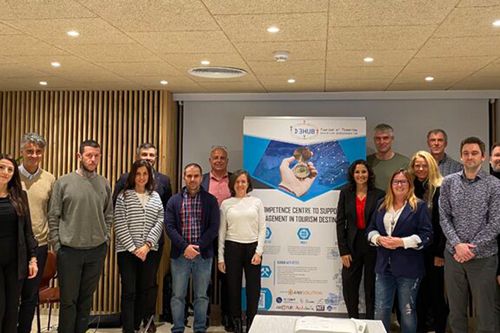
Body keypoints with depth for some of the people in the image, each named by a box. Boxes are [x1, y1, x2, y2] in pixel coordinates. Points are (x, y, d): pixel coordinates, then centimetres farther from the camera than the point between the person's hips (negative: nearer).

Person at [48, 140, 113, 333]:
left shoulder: (104, 184, 4)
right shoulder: (63, 182, -4)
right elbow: (53, 217, -2)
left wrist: (105, 237, 3)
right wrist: (56, 244, -5)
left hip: (97, 250, 3)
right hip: (69, 250, -2)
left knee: (86, 298, 14)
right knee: (68, 300, 7)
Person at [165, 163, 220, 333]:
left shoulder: (210, 200, 3)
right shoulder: (174, 200, 5)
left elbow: (214, 228, -4)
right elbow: (169, 227, -3)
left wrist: (198, 247, -13)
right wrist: (185, 247, -15)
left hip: (203, 255, 0)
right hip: (180, 254, 1)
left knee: (201, 296, 7)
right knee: (178, 295, 5)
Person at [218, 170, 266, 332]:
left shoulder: (257, 202, 5)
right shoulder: (226, 204, 4)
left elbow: (262, 229, 3)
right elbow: (222, 231, 4)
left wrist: (258, 252, -6)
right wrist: (220, 257, 2)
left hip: (252, 247, 0)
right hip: (232, 247, 0)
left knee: (253, 289, 1)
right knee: (234, 288, 6)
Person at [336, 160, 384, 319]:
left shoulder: (379, 194, -3)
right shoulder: (346, 193, 1)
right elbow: (340, 222, -1)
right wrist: (343, 250, -6)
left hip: (373, 246, -1)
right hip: (352, 245, 1)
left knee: (371, 287, 10)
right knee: (349, 287, 5)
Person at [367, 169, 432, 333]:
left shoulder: (419, 206, -3)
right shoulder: (382, 205, 11)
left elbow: (426, 235, -10)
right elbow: (370, 229, 13)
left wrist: (402, 242, -20)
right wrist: (379, 239, -9)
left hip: (408, 267, -4)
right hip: (384, 266, 4)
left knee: (407, 310, 10)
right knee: (380, 310, 7)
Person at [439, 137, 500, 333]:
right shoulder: (449, 182, 3)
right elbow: (444, 217, 1)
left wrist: (472, 249, -13)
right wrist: (457, 245, -12)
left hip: (483, 257, -2)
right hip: (453, 255, 2)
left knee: (484, 311, 7)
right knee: (456, 309, 12)